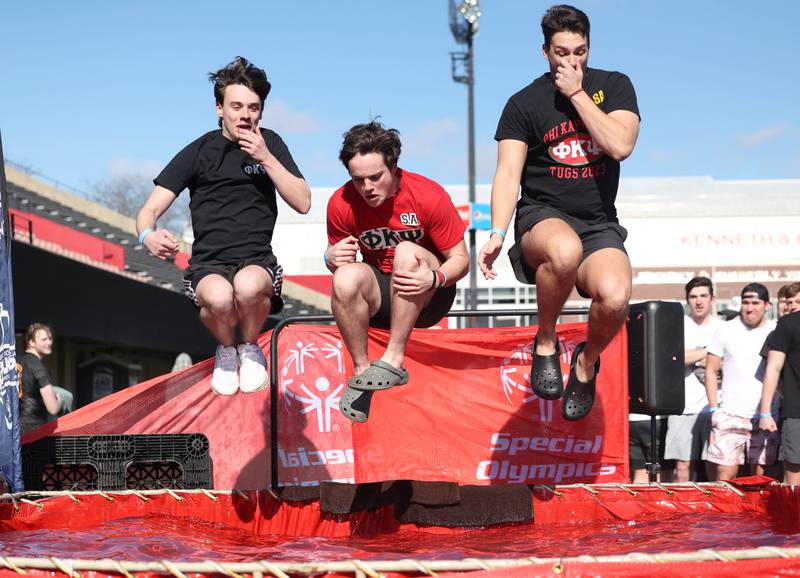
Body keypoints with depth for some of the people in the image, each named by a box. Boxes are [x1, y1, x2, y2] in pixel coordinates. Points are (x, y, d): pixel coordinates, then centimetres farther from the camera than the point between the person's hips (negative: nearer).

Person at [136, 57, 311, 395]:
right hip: (208, 266, -1)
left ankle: (250, 348, -4)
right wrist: (148, 235, -22)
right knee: (219, 297, -38)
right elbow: (150, 209, 2)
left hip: (258, 262, 1)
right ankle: (226, 350, -2)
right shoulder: (199, 152, 6)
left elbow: (302, 203, 3)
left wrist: (266, 159, -9)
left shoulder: (270, 144, 11)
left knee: (248, 286, -38)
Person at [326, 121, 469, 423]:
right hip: (378, 293, 2)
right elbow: (334, 254, 7)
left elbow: (460, 259, -8)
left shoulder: (428, 196, -15)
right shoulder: (341, 203, -8)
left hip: (427, 297, -2)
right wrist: (332, 258, -19)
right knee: (347, 277, -31)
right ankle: (362, 372, -18)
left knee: (407, 251, -33)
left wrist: (434, 279, -30)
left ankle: (394, 361, -29)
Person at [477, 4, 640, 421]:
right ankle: (545, 341, -12)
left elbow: (620, 145, -10)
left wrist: (577, 93, -9)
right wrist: (497, 235, -19)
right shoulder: (525, 103, 3)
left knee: (615, 296, -31)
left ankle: (587, 362, 4)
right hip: (543, 217, -2)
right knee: (565, 250, -41)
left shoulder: (614, 86, 7)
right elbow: (508, 174, -4)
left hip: (599, 224, 2)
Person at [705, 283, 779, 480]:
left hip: (766, 418, 1)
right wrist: (714, 409, 0)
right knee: (725, 473, -6)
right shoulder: (726, 330, 5)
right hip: (730, 417, -1)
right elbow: (711, 371, 8)